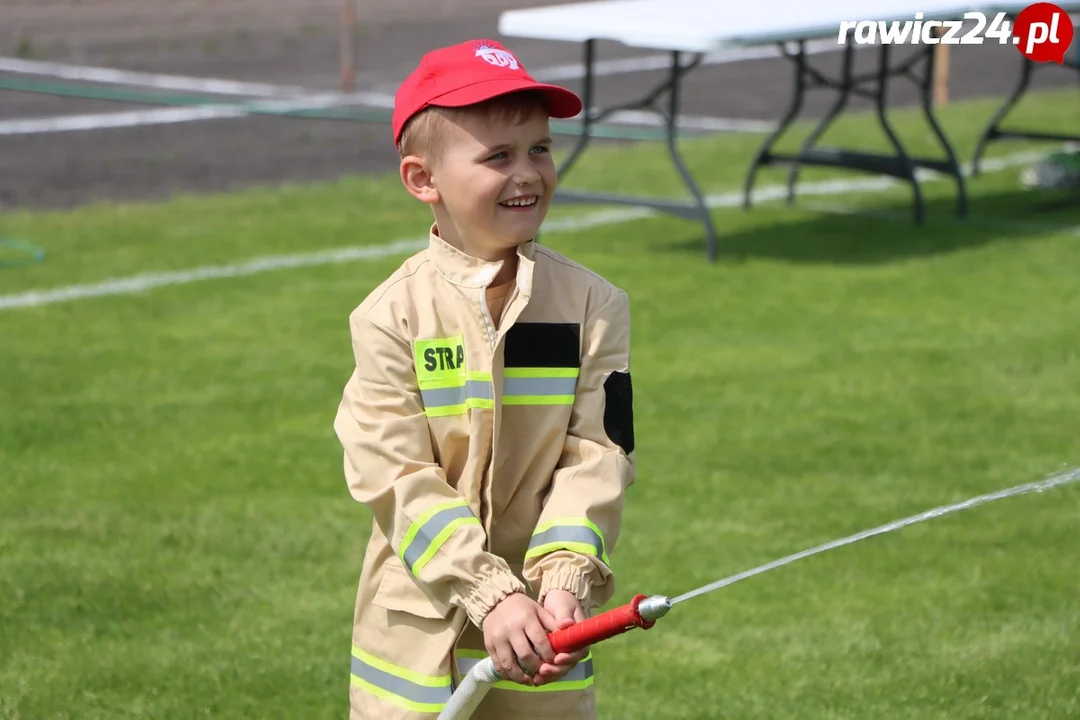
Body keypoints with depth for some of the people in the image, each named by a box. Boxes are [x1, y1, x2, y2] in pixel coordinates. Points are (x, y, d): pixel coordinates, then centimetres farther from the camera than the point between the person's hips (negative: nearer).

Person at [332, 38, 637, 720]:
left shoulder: (595, 305, -1)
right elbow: (399, 479, -13)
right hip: (419, 631, -1)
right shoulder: (391, 316, -8)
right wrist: (490, 597, -21)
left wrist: (563, 581, -20)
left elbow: (596, 458, -5)